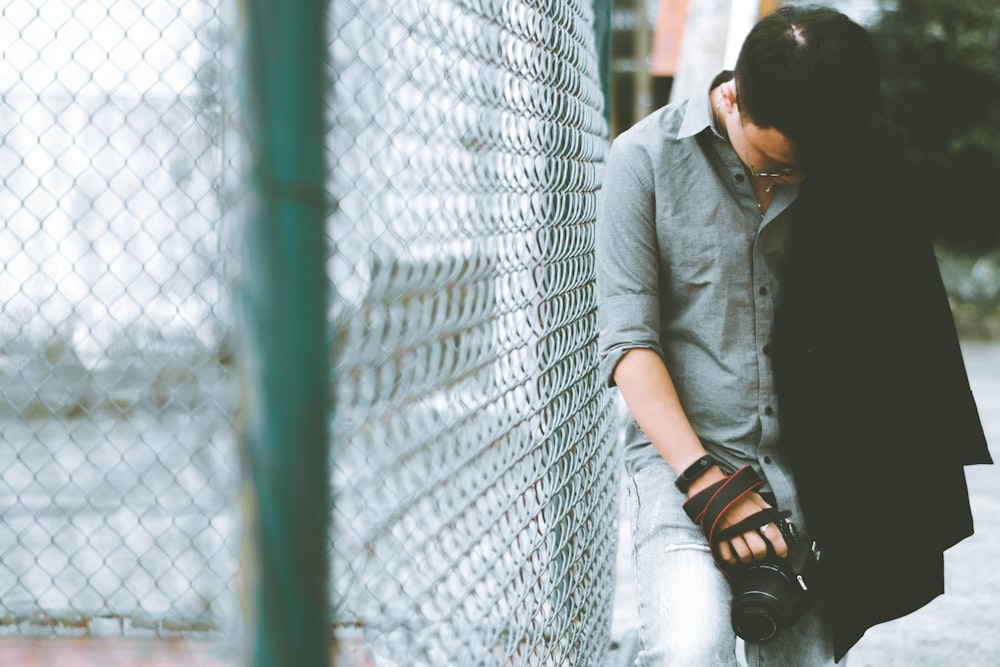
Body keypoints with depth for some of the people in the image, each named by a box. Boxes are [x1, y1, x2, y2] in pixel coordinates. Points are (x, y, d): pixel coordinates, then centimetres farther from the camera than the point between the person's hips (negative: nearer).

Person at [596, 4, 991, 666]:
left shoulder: (858, 168, 4)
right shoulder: (648, 156, -5)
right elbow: (627, 338, -8)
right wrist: (707, 482, -16)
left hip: (799, 464, 4)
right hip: (680, 454, -3)